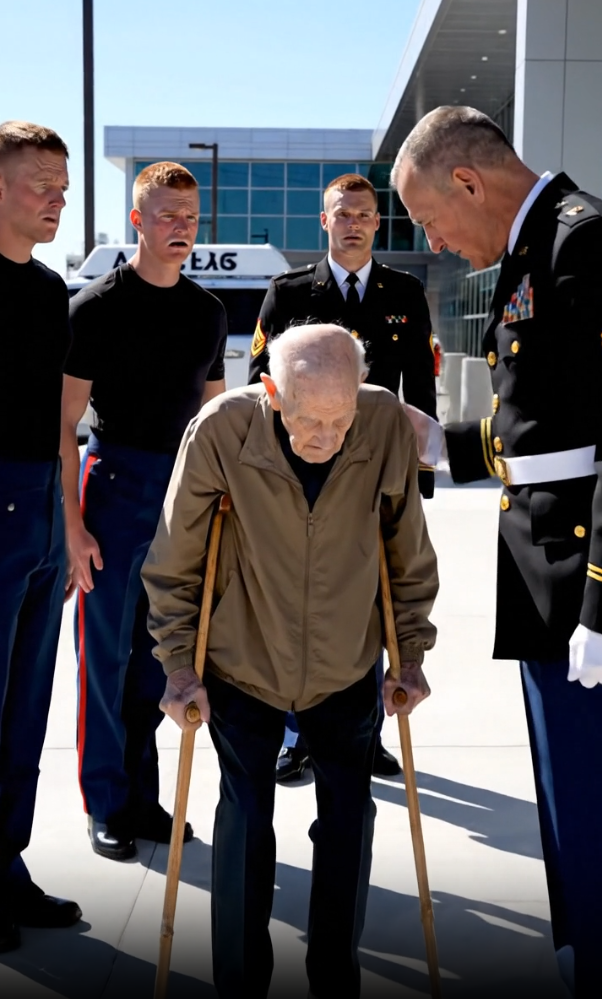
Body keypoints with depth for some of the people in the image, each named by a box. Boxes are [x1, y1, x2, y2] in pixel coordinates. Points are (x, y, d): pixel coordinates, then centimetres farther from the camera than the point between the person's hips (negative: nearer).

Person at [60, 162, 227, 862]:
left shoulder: (208, 311, 12)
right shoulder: (98, 305, -5)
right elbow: (63, 423, -7)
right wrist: (72, 524, -13)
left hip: (184, 493, 5)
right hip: (115, 485, -5)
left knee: (157, 652, 11)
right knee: (105, 653, 1)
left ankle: (142, 794, 23)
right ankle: (106, 804, 14)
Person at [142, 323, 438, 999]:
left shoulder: (389, 428, -18)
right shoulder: (219, 431, -23)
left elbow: (409, 555, -2)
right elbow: (173, 563, -9)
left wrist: (411, 653, 3)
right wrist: (180, 665, -7)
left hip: (347, 669, 2)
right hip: (242, 666, -1)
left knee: (348, 817, 8)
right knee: (244, 821, 2)